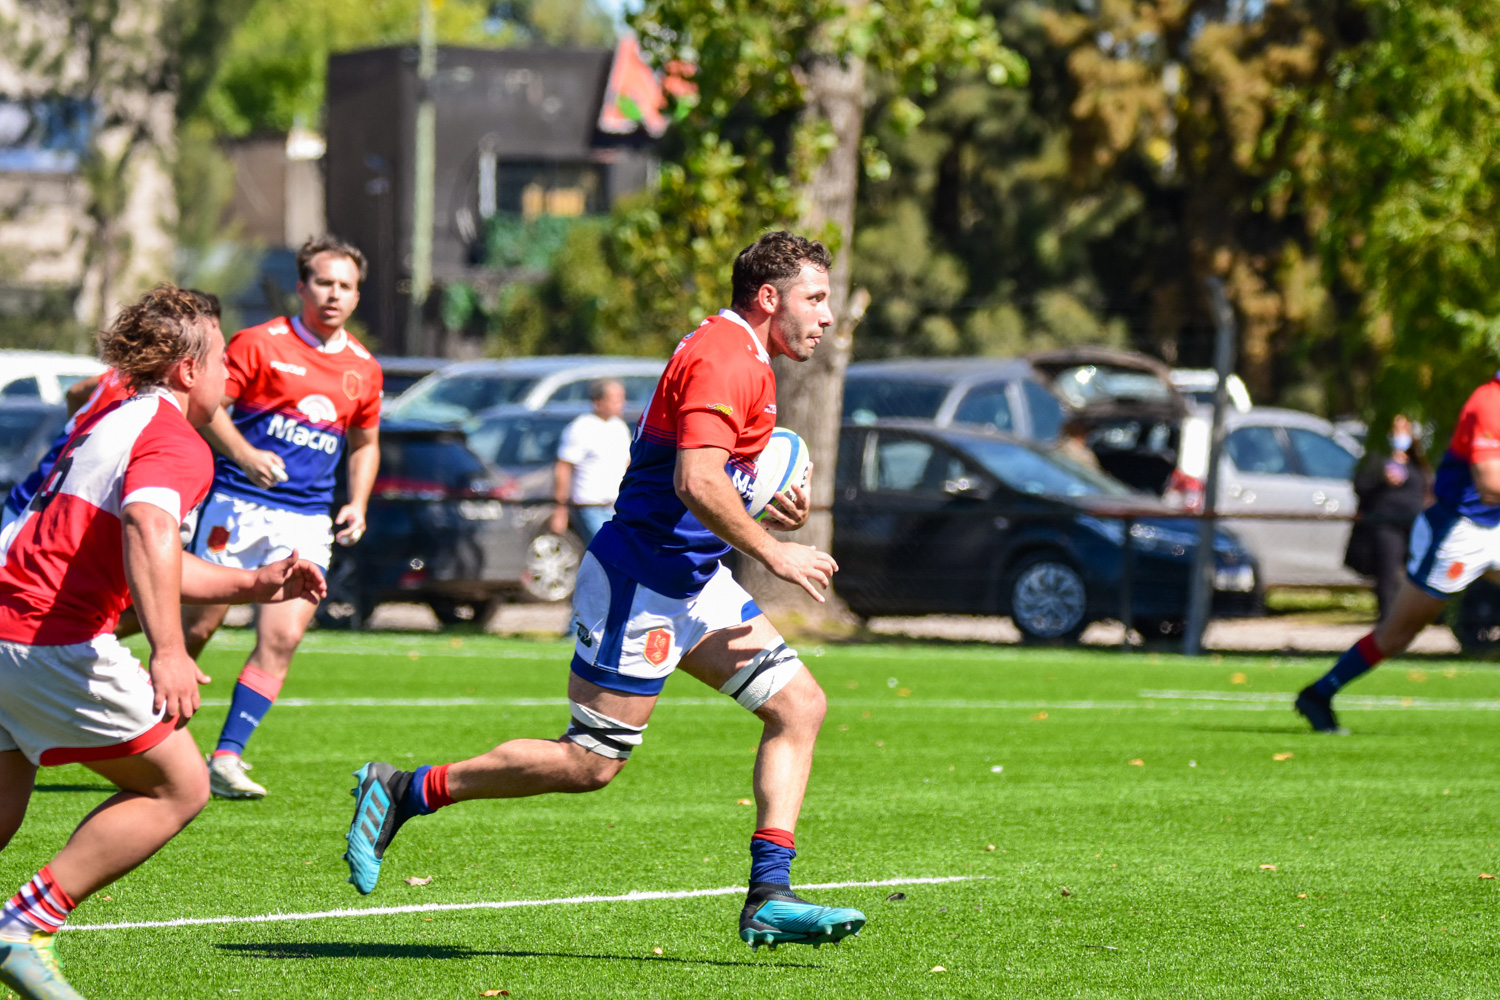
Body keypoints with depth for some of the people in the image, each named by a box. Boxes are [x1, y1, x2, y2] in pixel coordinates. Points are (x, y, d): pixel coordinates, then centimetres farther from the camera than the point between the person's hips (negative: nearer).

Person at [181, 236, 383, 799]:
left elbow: (364, 443, 24)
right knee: (198, 626, -3)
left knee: (283, 637, -10)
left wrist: (357, 506, 9)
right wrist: (245, 455, -22)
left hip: (308, 522, 4)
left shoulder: (363, 370, 11)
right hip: (238, 506, -4)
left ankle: (227, 756, -6)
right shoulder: (260, 344, -3)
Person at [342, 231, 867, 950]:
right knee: (591, 762, -7)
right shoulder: (722, 359, -17)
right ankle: (407, 791, 5)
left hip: (693, 578, 11)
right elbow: (697, 483, -28)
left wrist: (766, 512, 9)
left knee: (798, 703, 2)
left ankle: (769, 898, -1)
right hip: (640, 580, -11)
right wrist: (773, 553, -21)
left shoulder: (742, 358, 16)